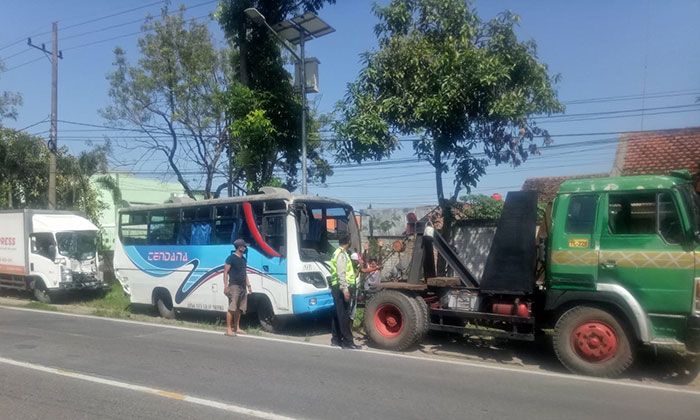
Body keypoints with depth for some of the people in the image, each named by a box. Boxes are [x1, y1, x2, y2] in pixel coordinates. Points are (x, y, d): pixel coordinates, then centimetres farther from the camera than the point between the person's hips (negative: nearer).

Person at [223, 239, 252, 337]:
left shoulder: (243, 259, 17)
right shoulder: (231, 258, -6)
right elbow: (225, 272, -9)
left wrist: (248, 285, 18)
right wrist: (225, 286, -16)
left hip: (243, 287, 8)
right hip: (234, 286, -8)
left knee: (239, 309, 11)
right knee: (232, 308, -9)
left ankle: (237, 328, 18)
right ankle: (229, 329, -5)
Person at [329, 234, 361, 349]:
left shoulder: (338, 253, 18)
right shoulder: (341, 254, -13)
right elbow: (341, 274, -21)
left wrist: (353, 275, 34)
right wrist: (345, 289, -25)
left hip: (337, 287, 10)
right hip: (341, 288, -10)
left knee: (338, 313, 14)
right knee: (344, 315, -8)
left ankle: (336, 339, 21)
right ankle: (347, 342, -5)